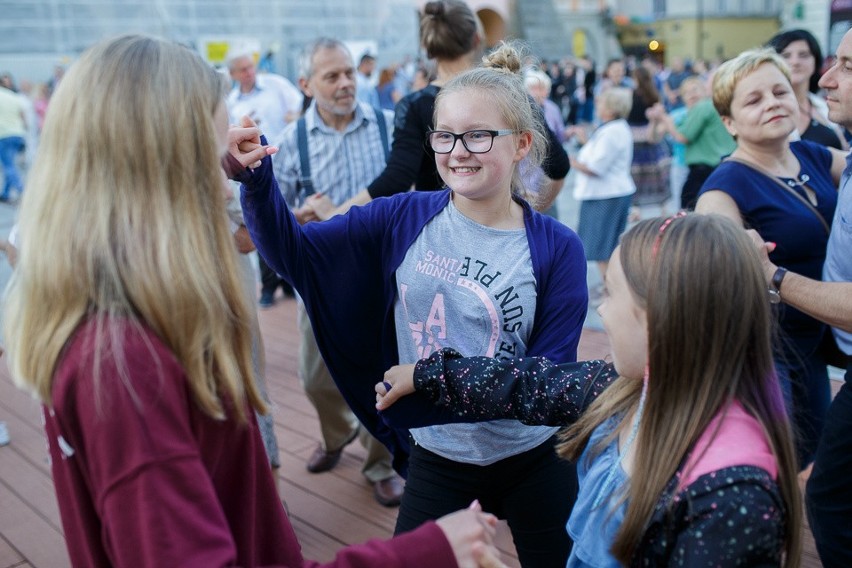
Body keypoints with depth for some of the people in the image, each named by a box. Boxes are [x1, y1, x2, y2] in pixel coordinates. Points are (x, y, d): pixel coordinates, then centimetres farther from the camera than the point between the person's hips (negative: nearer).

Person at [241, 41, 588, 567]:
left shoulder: (557, 248, -14)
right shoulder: (405, 218, -8)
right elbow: (293, 251, -9)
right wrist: (255, 177, -27)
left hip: (533, 460, 0)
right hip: (435, 457, 1)